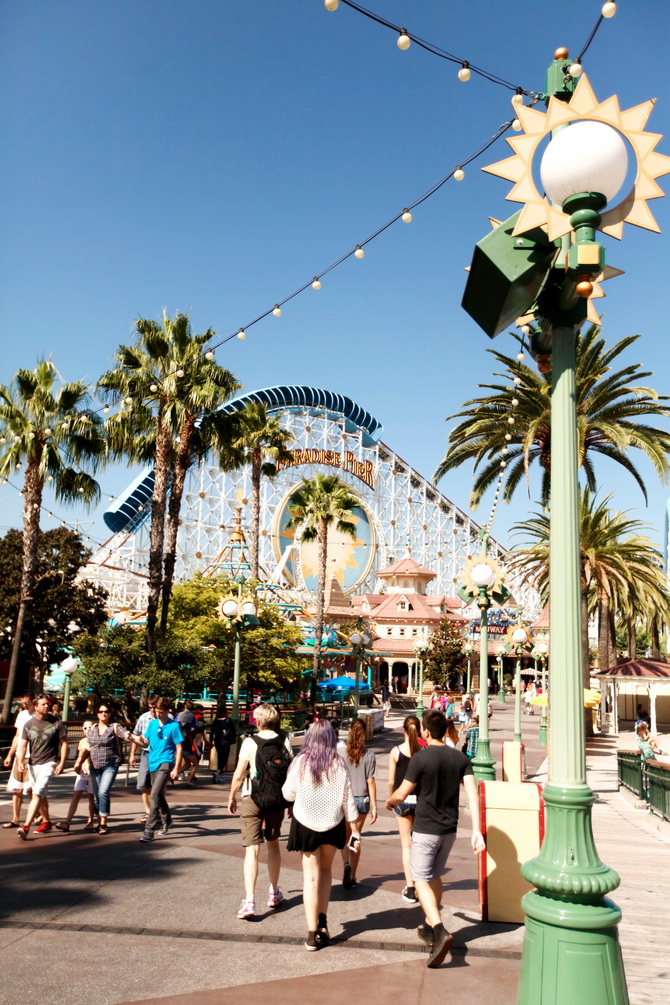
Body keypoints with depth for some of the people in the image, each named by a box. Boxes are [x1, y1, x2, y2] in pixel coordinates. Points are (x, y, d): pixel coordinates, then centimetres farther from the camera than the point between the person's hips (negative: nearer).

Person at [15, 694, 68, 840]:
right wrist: (20, 762, -12)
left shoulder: (56, 723, -6)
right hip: (33, 764, 5)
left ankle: (26, 827, -21)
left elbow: (64, 743, -2)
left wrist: (62, 762, -9)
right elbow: (23, 746, 3)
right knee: (40, 795, 16)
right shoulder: (28, 724, 2)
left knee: (37, 794, -17)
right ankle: (46, 822, 33)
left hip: (48, 763, -5)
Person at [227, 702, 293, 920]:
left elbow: (239, 775, -10)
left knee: (252, 849, -2)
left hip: (253, 800, -4)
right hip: (278, 800, 4)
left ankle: (249, 901, -11)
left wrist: (232, 797, 5)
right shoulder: (285, 741, -1)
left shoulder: (250, 743, -11)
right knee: (273, 844, 21)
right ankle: (274, 893, 32)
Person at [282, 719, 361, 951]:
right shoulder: (339, 765, -9)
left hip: (305, 823, -1)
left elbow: (288, 794, -1)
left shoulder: (301, 762, -11)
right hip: (332, 824, 2)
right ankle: (322, 920, 17)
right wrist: (355, 831, 3)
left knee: (311, 875, 5)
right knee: (326, 869, 22)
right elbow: (348, 801, -4)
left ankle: (313, 934, 4)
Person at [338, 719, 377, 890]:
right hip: (362, 800, 1)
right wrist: (374, 805, -1)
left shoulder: (341, 753, -8)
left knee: (345, 837, 14)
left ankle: (346, 864, -13)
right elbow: (371, 782, -6)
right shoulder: (369, 756, -6)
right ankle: (352, 878, 18)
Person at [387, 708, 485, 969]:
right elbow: (473, 794, -7)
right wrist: (476, 831, -7)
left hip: (425, 830, -6)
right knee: (435, 876, 22)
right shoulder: (460, 758, -1)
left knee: (421, 880, 2)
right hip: (449, 829, 6)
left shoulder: (420, 759, -16)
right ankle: (431, 928, 33)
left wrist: (389, 801, 11)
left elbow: (401, 794, -12)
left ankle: (440, 931, -16)